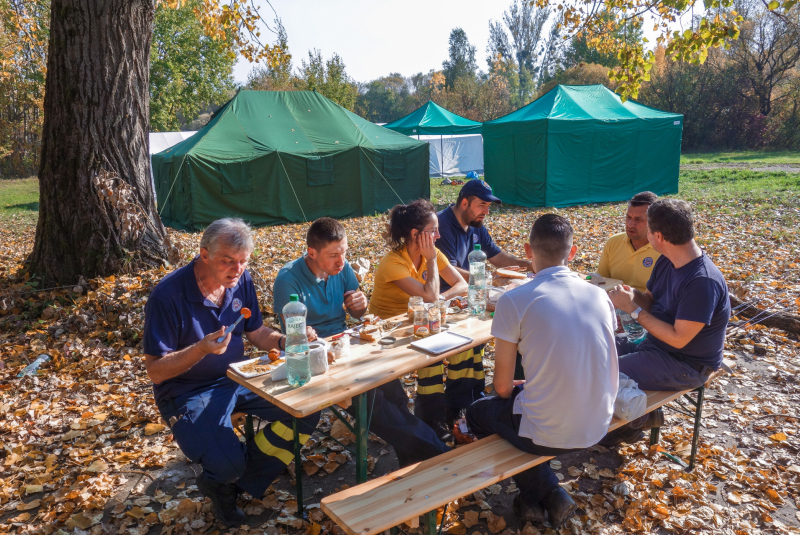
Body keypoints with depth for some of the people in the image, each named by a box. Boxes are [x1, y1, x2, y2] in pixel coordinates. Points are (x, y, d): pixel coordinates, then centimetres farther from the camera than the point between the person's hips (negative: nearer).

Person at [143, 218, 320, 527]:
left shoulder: (240, 280, -4)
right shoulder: (168, 295, -22)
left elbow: (257, 333, 6)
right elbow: (155, 372, -18)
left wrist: (287, 342, -15)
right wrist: (201, 349, -35)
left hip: (238, 379, 6)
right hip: (188, 392, -6)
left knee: (307, 411, -10)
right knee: (227, 463, -28)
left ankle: (237, 484, 6)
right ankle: (222, 479, 15)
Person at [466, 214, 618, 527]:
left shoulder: (514, 301, -14)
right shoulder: (599, 295, 1)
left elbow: (502, 387, -7)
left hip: (548, 434, -5)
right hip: (598, 428, 5)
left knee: (478, 412, 24)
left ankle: (546, 493, 17)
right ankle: (550, 498, 25)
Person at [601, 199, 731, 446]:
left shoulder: (703, 282, -29)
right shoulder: (666, 262, -2)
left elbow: (679, 339, -27)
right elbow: (650, 301, 9)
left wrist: (633, 309, -25)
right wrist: (631, 295, -15)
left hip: (686, 365, -9)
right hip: (654, 343, 9)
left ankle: (638, 419, 10)